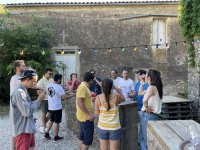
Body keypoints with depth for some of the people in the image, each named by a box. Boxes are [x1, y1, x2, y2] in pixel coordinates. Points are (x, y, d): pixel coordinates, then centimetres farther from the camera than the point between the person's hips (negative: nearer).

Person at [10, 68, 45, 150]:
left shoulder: (23, 90, 10)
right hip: (23, 130, -10)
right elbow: (27, 112, -25)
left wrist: (39, 99, 3)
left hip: (28, 128, 10)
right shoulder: (19, 92, -23)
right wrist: (39, 100, -18)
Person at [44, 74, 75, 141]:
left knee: (51, 120, 23)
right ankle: (56, 137, 14)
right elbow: (65, 97, -19)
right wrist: (72, 95, -3)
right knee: (56, 122, 5)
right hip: (57, 108, -7)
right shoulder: (59, 87, -19)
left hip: (50, 107, 7)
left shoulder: (49, 85, 2)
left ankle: (47, 133, 24)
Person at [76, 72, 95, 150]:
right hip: (86, 117, -10)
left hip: (84, 116, 10)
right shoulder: (83, 87, -20)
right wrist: (89, 114, -25)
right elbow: (79, 102, -27)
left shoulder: (84, 86, 11)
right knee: (88, 139, -4)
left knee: (82, 136, 17)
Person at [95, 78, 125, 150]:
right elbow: (123, 98, 13)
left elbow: (97, 113, -3)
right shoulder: (116, 96, -10)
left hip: (102, 127, 1)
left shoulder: (98, 97, -10)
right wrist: (116, 88, 6)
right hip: (114, 127, -1)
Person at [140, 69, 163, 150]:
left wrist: (146, 107, -20)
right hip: (149, 115, 9)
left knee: (147, 140, 4)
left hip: (149, 116, -9)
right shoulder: (155, 87, 8)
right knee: (143, 138, 20)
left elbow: (145, 100, -37)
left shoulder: (152, 87, -19)